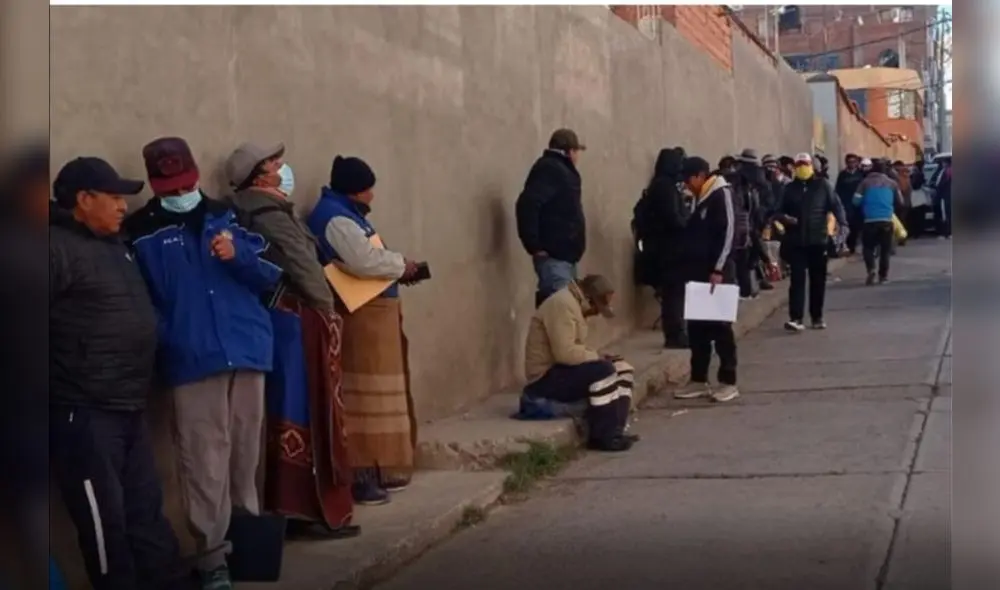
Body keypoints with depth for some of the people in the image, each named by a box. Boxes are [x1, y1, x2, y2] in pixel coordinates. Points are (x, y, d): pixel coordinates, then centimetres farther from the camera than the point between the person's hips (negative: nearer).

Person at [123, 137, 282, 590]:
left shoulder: (225, 216, 12)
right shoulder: (141, 231, 0)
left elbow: (270, 277, 9)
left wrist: (238, 255, -10)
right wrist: (167, 342, -18)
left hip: (247, 352, 4)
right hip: (192, 362, -4)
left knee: (246, 454, 12)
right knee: (206, 463, -4)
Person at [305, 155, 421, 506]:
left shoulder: (346, 213, 19)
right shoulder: (335, 217, -15)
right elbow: (365, 260, -28)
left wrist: (398, 269, 4)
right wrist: (402, 265, -12)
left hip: (374, 314, 11)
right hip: (360, 317, -11)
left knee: (375, 395, 15)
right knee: (362, 396, -9)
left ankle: (374, 469, 23)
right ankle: (360, 476, -6)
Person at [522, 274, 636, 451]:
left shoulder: (575, 304, 14)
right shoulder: (562, 304, -20)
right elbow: (565, 352, -28)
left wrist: (596, 357, -1)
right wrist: (597, 357, -15)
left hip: (561, 371, 11)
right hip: (546, 378, -11)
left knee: (623, 369, 7)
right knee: (603, 372, -28)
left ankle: (614, 431, 0)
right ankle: (603, 437, -19)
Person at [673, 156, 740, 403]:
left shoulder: (721, 194, -9)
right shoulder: (701, 198, 17)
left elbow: (728, 233, -16)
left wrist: (719, 269, -20)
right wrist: (690, 268, 13)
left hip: (717, 272, -8)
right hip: (698, 272, 8)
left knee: (720, 327, -3)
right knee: (697, 327, 9)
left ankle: (728, 382, 3)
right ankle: (699, 381, 15)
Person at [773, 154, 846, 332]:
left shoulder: (822, 185, 2)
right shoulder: (790, 188, 7)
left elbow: (835, 205, -3)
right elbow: (780, 211, 11)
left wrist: (842, 224, -19)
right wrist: (785, 218, -12)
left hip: (818, 239, 0)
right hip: (796, 241, 0)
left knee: (818, 280, 9)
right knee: (797, 279, -6)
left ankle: (817, 317, 21)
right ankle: (796, 318, -11)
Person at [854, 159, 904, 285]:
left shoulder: (865, 182, 5)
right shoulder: (892, 183, 11)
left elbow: (856, 201, 0)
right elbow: (900, 201, 14)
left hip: (870, 220, -1)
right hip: (886, 220, 1)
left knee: (868, 247, 9)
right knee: (885, 248, 11)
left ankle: (871, 269, -14)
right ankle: (883, 275, 8)